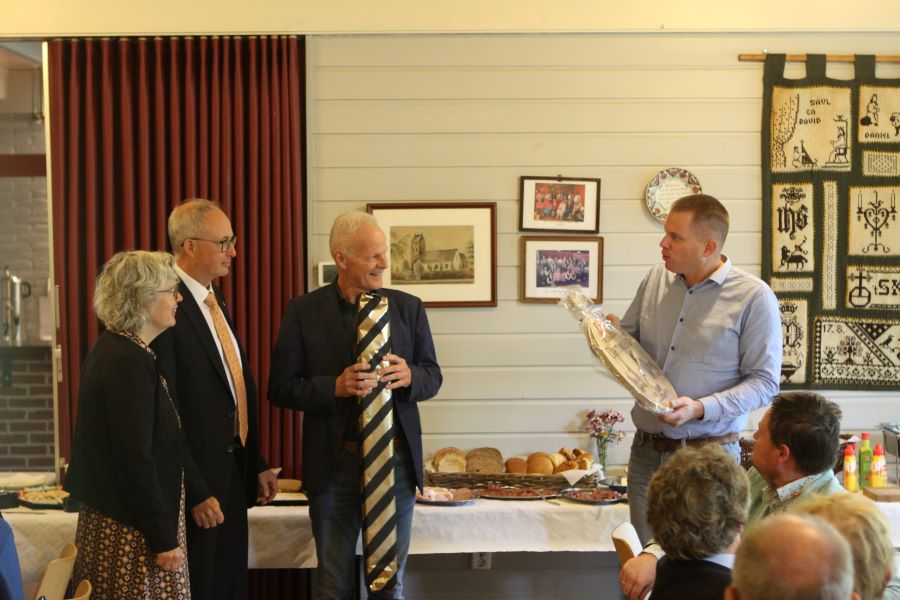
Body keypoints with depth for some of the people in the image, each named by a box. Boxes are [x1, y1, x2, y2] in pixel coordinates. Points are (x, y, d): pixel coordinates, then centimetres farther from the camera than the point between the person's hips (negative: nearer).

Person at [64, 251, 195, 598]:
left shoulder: (112, 349, 10)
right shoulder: (130, 362, -19)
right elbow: (137, 461, -22)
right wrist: (164, 539, -18)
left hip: (109, 520, 10)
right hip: (132, 531, -10)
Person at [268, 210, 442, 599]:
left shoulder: (408, 308, 3)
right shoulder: (304, 312, -3)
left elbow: (433, 377, 8)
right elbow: (280, 389, -4)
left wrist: (410, 376, -15)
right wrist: (334, 387, -20)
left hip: (398, 462, 2)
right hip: (335, 463, -2)